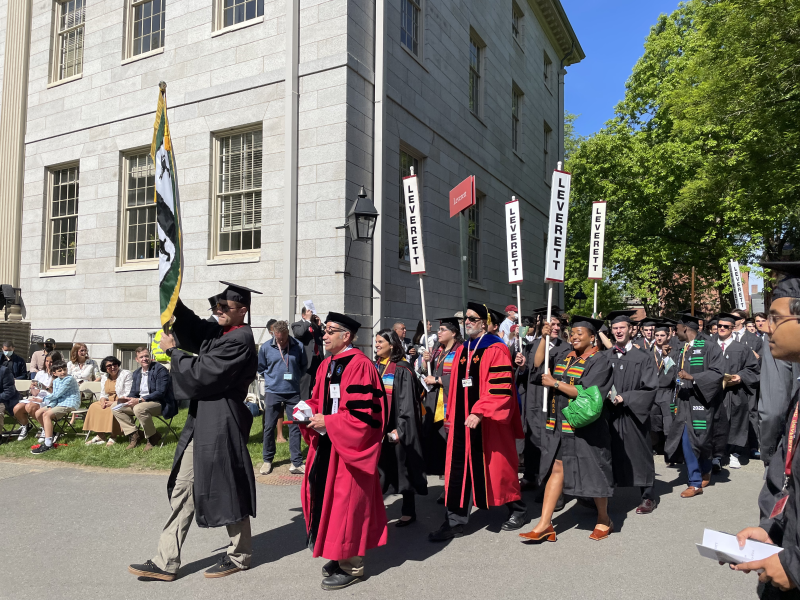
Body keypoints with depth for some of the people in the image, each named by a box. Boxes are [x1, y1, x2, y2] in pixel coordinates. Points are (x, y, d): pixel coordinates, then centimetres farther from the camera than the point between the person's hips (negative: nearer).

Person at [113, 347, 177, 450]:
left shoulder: (160, 370, -11)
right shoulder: (136, 373, 14)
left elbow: (160, 392, -19)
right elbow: (134, 392, 15)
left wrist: (140, 400, -26)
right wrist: (127, 398, -11)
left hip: (159, 403, -8)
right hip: (139, 402, 8)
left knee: (139, 408, -35)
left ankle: (153, 437, -14)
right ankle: (134, 435, -2)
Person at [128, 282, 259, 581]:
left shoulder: (239, 340, -18)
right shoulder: (219, 333, 10)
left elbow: (201, 375, -19)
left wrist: (172, 350, -7)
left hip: (220, 425, -9)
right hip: (201, 422, 9)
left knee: (226, 491, 5)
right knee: (183, 488, 11)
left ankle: (239, 555, 24)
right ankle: (166, 562, 19)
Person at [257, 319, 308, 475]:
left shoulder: (298, 346, -5)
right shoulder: (266, 347, -3)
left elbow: (304, 366, 10)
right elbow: (261, 368, 12)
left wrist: (295, 378, 5)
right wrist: (271, 379, 7)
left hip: (293, 393, 0)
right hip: (272, 392, 0)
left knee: (295, 427, 2)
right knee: (269, 427, 7)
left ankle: (296, 463, 9)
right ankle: (267, 460, 22)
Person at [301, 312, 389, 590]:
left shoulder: (359, 366, -18)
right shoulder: (326, 365, 10)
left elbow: (363, 413, -22)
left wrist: (327, 423, -18)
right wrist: (308, 412, -2)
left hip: (349, 447, -8)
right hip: (327, 444, 9)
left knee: (345, 501, 0)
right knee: (326, 496, 14)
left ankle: (351, 566, 16)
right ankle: (341, 554, 31)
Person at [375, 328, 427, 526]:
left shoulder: (402, 370, -9)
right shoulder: (375, 367, 10)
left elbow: (407, 402, -13)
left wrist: (399, 428, -19)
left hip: (394, 427, -6)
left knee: (402, 467, 4)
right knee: (379, 468, 7)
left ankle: (408, 511, 17)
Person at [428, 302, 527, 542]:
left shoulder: (496, 350, -11)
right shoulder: (462, 350, 12)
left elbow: (501, 388, -19)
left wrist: (479, 413, -25)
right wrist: (452, 414, 14)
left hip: (488, 423, -6)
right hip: (463, 420, 6)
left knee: (496, 468, 8)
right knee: (458, 470, 4)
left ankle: (517, 509, 31)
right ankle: (455, 521, 11)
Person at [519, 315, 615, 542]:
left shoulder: (599, 361, -9)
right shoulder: (566, 358, 12)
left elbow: (586, 393, -18)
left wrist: (555, 383, -16)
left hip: (585, 428, -6)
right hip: (560, 426, 6)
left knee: (592, 473, 7)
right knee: (556, 470, 4)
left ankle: (604, 520, 28)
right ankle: (545, 524, 5)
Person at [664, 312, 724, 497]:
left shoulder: (709, 348, -5)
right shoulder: (678, 350, 11)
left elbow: (717, 372, -14)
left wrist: (692, 377, -23)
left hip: (701, 400, -4)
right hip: (683, 401, 4)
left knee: (700, 439, 3)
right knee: (686, 440, 1)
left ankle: (705, 471, 31)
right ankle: (695, 482, 11)